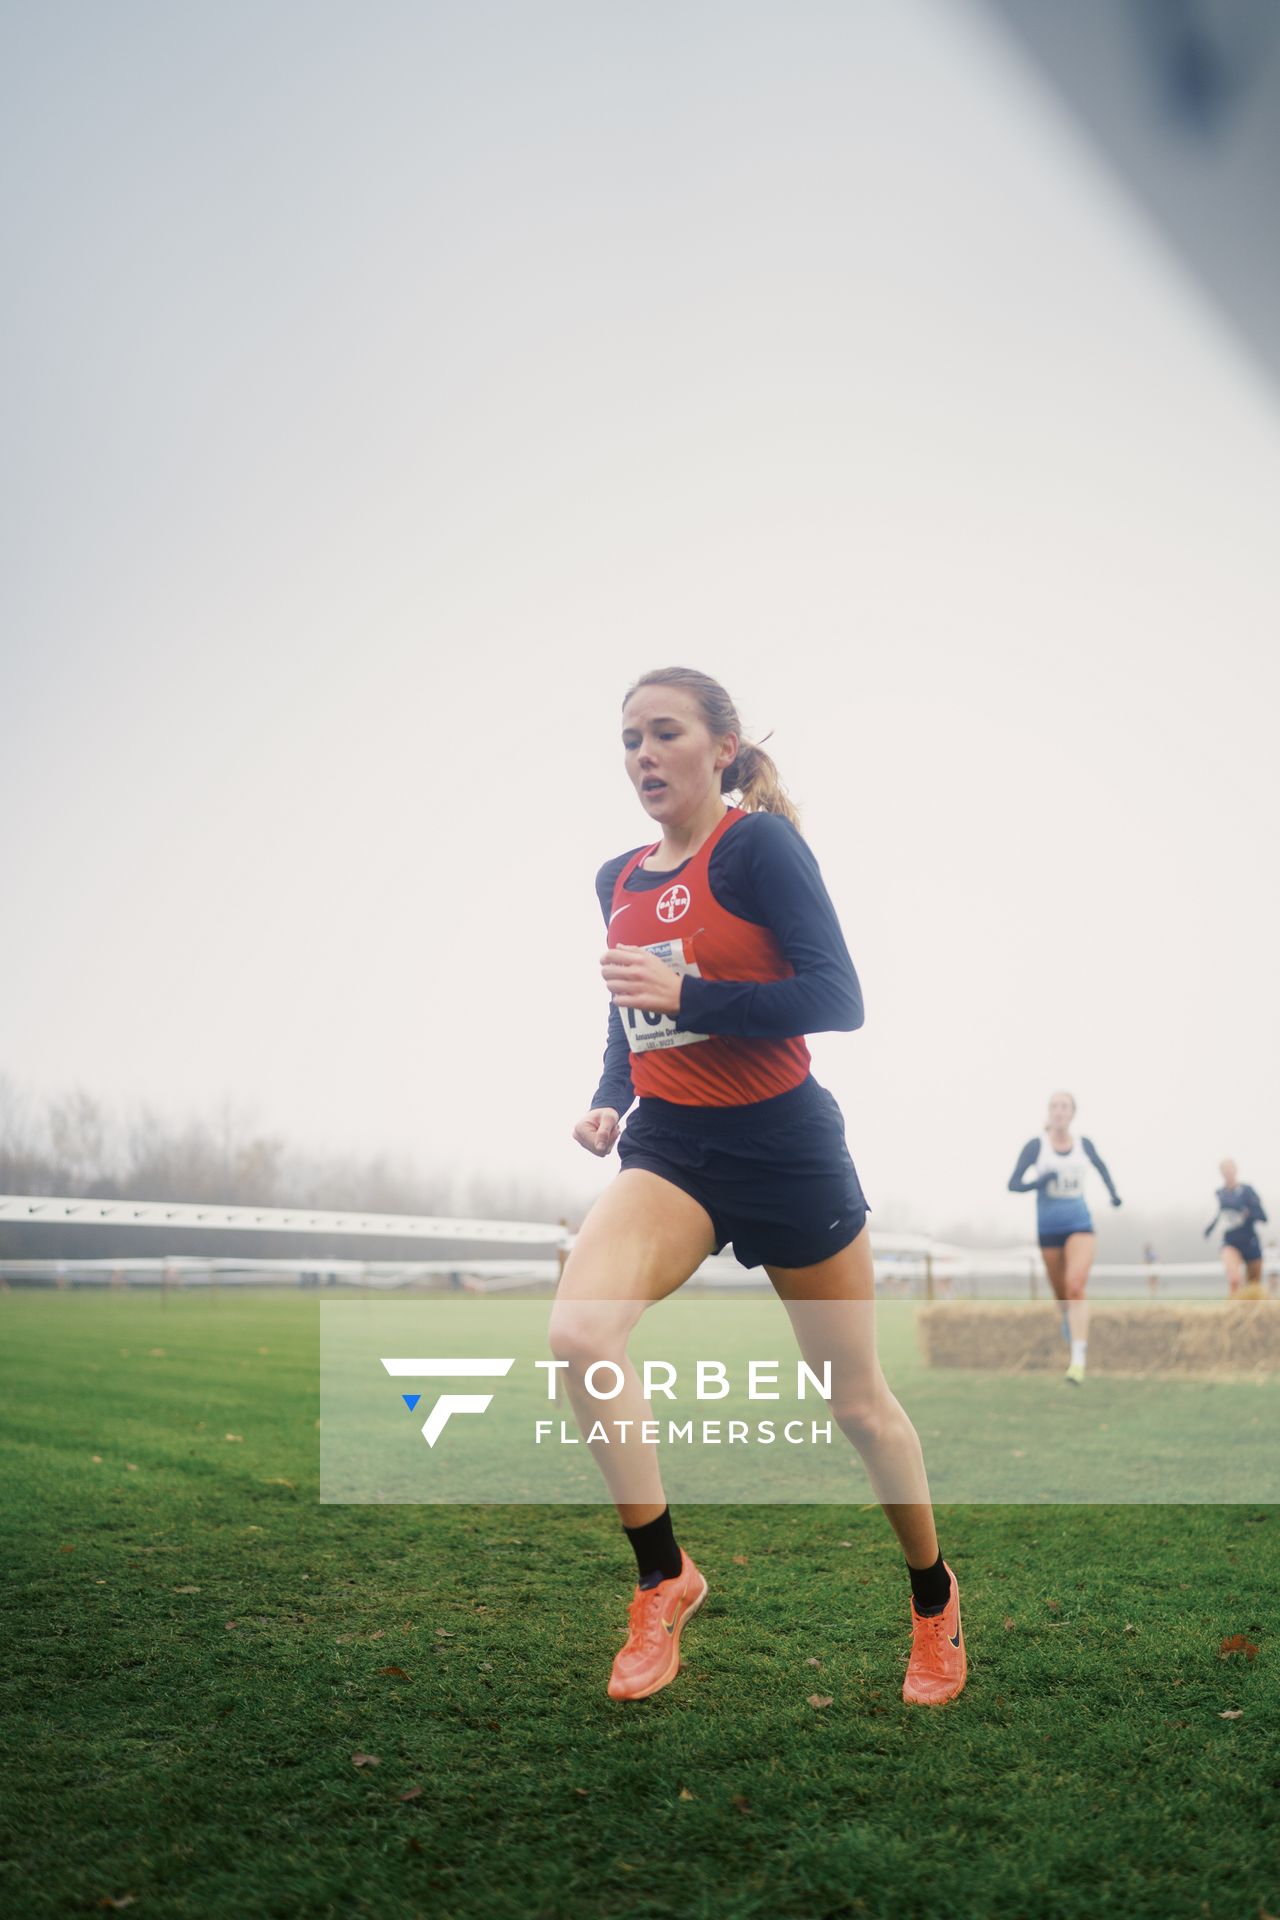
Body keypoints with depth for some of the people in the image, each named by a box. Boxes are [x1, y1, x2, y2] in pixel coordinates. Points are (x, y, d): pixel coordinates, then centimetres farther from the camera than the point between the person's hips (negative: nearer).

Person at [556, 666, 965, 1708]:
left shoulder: (758, 844, -11)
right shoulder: (618, 879, 9)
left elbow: (837, 998, -19)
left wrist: (684, 993, -25)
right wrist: (609, 1098, 5)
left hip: (785, 1149, -4)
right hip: (669, 1150, 5)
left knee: (858, 1399, 10)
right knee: (579, 1332, -23)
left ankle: (934, 1596, 36)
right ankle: (664, 1578, -4)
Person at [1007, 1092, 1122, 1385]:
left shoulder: (1084, 1145, 1)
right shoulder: (1036, 1146, -7)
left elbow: (1101, 1167, 23)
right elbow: (1013, 1184, -8)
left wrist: (1113, 1192, 10)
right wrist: (1038, 1182, -25)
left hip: (1080, 1225, 0)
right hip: (1049, 1227, 0)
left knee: (1075, 1286, -20)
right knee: (1061, 1293, 11)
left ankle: (1079, 1360, -23)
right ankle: (1069, 1319, 49)